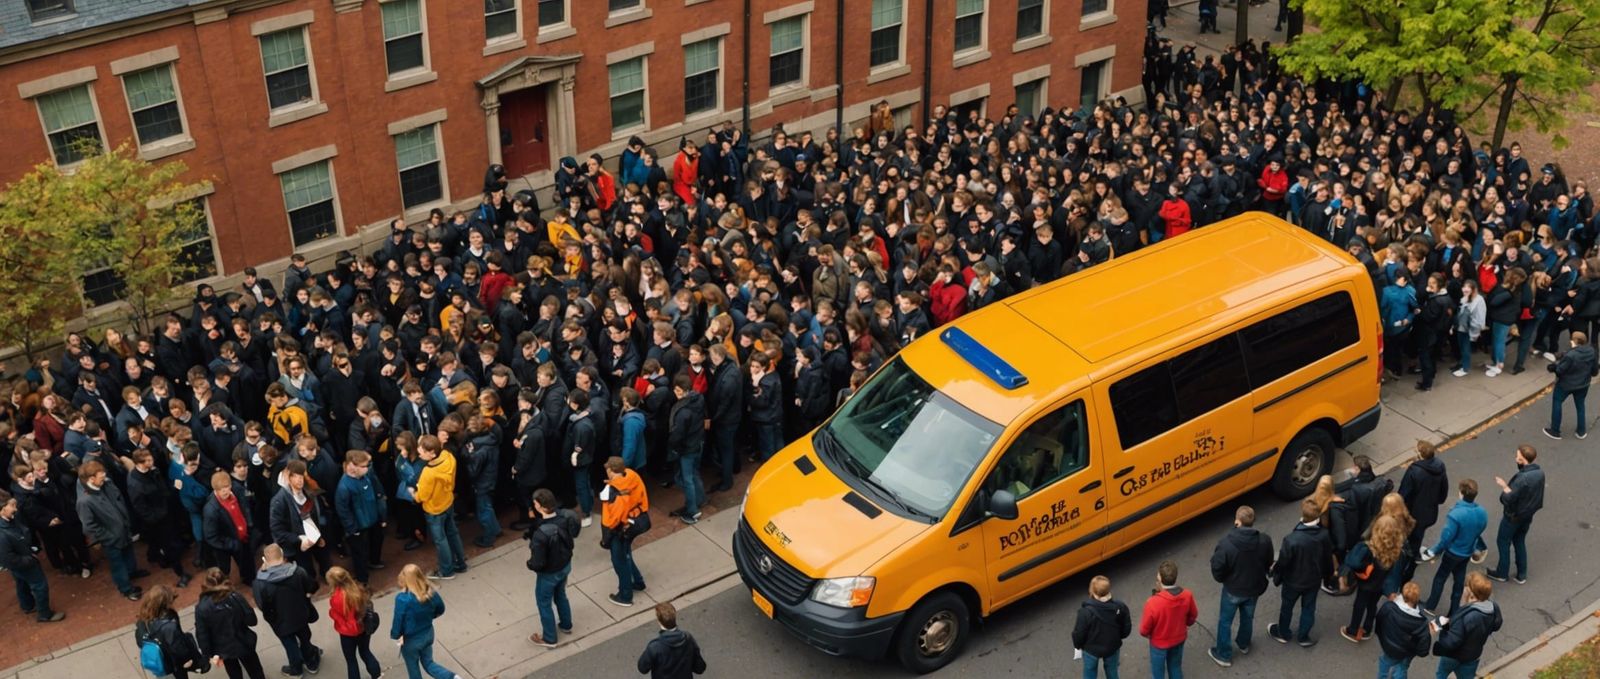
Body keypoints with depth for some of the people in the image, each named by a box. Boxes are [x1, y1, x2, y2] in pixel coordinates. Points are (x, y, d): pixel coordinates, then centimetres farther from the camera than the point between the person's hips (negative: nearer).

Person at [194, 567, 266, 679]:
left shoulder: (202, 608, -20)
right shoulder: (236, 597, -19)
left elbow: (202, 636, -15)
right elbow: (251, 620, -15)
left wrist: (210, 654, -2)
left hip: (223, 649, 0)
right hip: (243, 644, 0)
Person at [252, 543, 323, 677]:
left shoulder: (260, 583, -30)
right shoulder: (298, 571, -21)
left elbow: (261, 605, -20)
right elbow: (312, 587, -8)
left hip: (281, 621, -2)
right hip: (301, 615, 2)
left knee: (290, 645, 23)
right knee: (305, 639, 28)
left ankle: (296, 669, 46)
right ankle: (312, 663, 48)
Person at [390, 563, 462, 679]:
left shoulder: (403, 599, -33)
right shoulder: (431, 592, -15)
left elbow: (398, 621, -23)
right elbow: (440, 610, 2)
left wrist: (395, 635, -2)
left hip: (411, 640, -5)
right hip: (428, 634, 5)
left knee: (413, 667, 22)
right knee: (428, 662, 25)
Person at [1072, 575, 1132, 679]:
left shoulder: (1086, 611, -33)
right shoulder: (1120, 607, -22)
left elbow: (1079, 634, -19)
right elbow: (1126, 630, -7)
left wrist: (1077, 645, 3)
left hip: (1091, 649, -3)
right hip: (1113, 647, 3)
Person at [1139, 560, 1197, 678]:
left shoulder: (1153, 603, -38)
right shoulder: (1187, 596, -25)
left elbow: (1144, 629, -23)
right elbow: (1192, 617, -3)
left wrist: (1145, 633, 1)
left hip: (1159, 643, -3)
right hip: (1179, 639, 3)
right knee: (1176, 667, 28)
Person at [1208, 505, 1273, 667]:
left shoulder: (1226, 543, -33)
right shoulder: (1264, 541, -21)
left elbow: (1217, 569, -22)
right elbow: (1268, 564, -4)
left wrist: (1221, 578, 1)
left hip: (1233, 589, -4)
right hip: (1254, 587, 4)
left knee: (1225, 621, 20)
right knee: (1248, 617, 30)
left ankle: (1223, 655, 36)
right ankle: (1244, 644, 54)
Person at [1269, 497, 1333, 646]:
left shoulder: (1292, 539, -38)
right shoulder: (1324, 535, -23)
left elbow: (1283, 562, -23)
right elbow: (1328, 558, -5)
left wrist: (1276, 577, -3)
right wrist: (1327, 574, 16)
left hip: (1293, 581, -3)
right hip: (1314, 580, 3)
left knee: (1287, 607, 23)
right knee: (1308, 608, 25)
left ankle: (1283, 634, 45)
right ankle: (1303, 637, 43)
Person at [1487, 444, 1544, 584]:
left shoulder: (1522, 478, -33)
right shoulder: (1540, 473, -8)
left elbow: (1509, 499, -29)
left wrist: (1504, 486, -15)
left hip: (1513, 516, -7)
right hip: (1528, 515, 7)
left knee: (1503, 542, 14)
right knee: (1520, 542, 23)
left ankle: (1501, 573, 28)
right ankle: (1521, 575, 31)